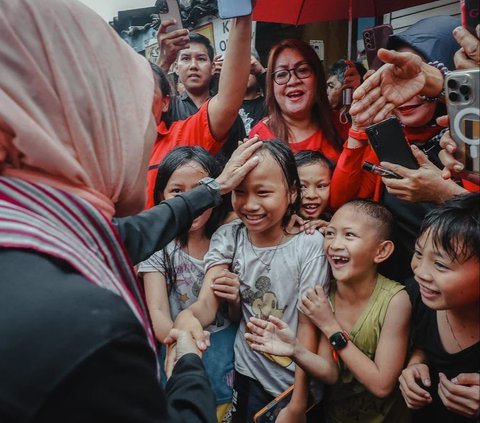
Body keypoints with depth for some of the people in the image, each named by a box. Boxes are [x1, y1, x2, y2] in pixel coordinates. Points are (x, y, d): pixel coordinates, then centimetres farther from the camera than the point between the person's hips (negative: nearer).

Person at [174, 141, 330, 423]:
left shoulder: (309, 244, -18)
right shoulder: (228, 237, -8)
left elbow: (308, 324, -14)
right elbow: (207, 302, -19)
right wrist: (186, 317, -44)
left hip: (296, 379, -2)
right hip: (248, 374, 2)